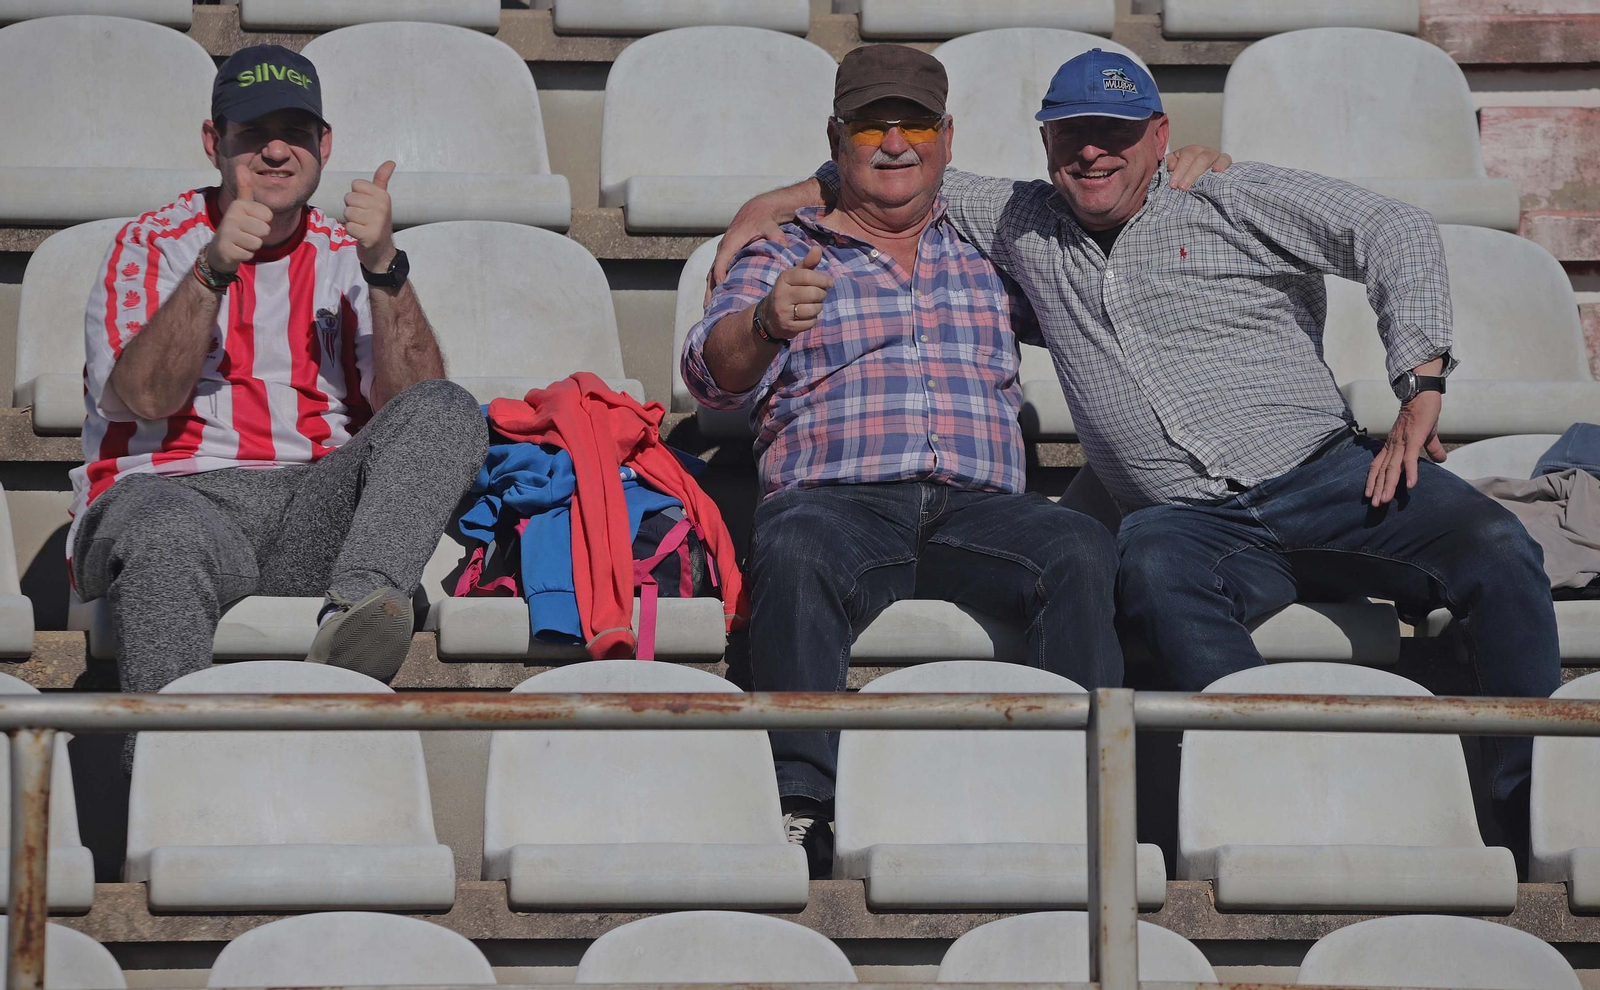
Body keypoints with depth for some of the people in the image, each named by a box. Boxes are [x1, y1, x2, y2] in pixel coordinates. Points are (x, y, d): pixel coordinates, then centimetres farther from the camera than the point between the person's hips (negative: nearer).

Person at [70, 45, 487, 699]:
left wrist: (383, 265, -11)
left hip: (317, 508, 3)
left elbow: (412, 401, 1)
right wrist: (213, 269, -20)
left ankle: (356, 609, -46)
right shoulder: (153, 245, 12)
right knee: (170, 543, -41)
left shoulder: (346, 258, 19)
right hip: (169, 491, -3)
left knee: (447, 412, -25)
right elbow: (147, 396, -8)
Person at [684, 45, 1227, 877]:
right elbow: (713, 372, 3)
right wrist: (767, 324, -21)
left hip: (981, 507, 2)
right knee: (794, 555, -38)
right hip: (836, 501, -2)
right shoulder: (782, 258, 20)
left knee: (1082, 552, -31)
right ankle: (802, 809, -44)